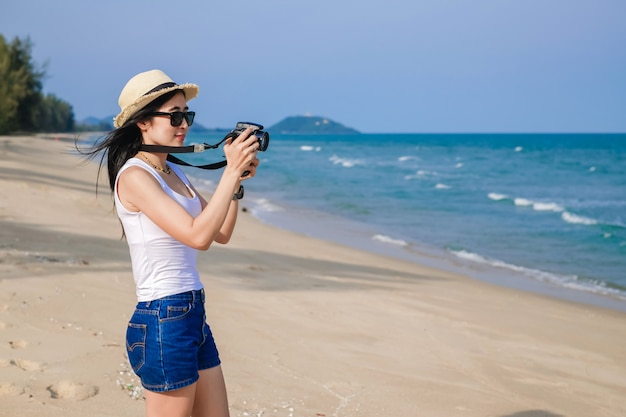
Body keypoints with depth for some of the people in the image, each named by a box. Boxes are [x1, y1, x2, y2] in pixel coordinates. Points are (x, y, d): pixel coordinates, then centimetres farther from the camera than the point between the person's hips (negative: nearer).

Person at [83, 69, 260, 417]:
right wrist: (231, 171, -20)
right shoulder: (134, 175, -15)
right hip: (163, 321, -9)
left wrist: (237, 181, 1)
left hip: (195, 316, 9)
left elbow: (222, 234, 14)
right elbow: (198, 235, -24)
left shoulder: (173, 172, 12)